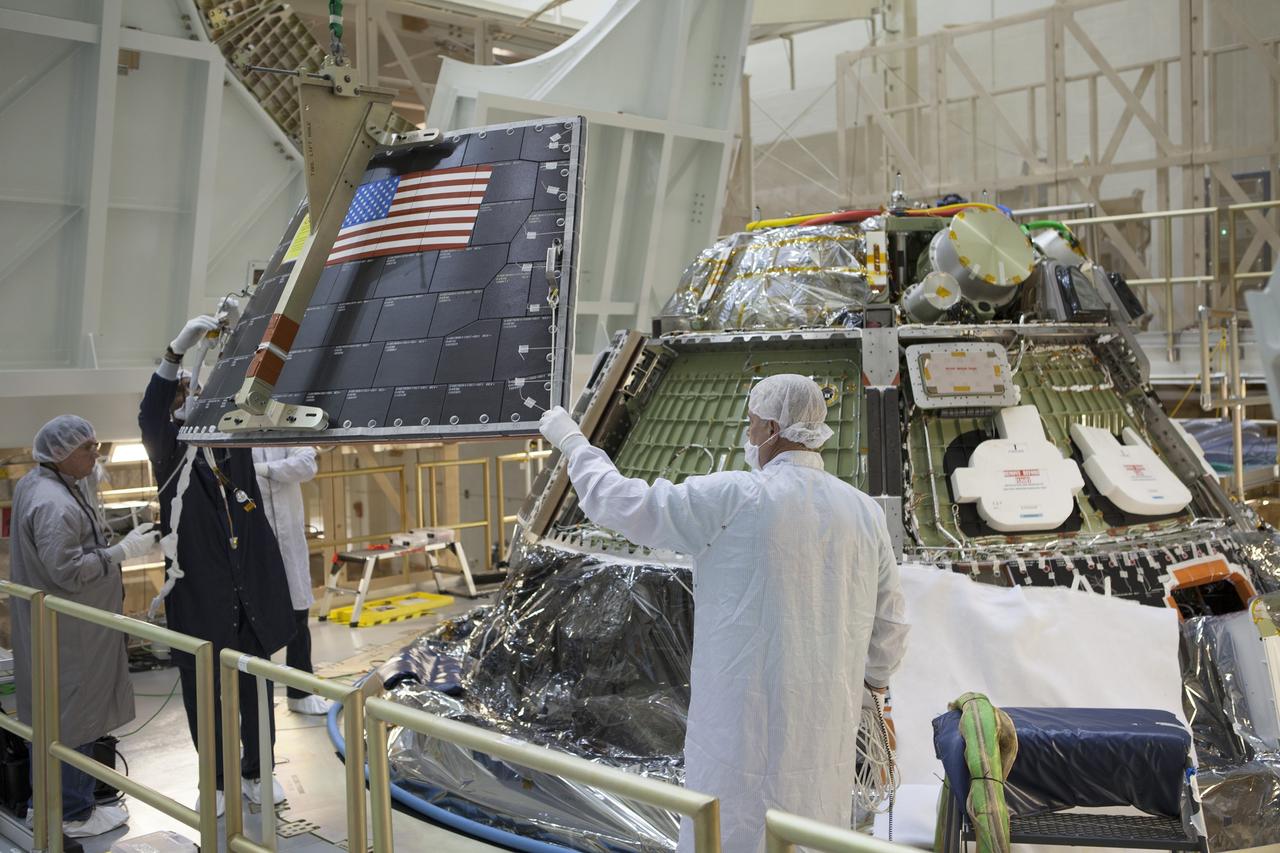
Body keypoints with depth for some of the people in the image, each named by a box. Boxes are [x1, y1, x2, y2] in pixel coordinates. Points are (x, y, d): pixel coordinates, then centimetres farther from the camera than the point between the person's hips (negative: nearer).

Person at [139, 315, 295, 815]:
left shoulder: (236, 448, 7)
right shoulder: (173, 457, -4)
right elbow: (149, 415, -22)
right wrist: (177, 350, -35)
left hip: (251, 593, 3)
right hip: (200, 596, -3)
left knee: (256, 687, 13)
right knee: (203, 691, 9)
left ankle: (255, 773, 29)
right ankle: (215, 781, 25)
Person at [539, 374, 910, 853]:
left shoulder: (734, 499, -14)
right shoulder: (865, 512, 1)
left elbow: (621, 504, -8)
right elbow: (889, 625, 7)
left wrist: (571, 441, 8)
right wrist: (873, 680, 26)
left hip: (745, 727, -5)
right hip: (826, 737, 5)